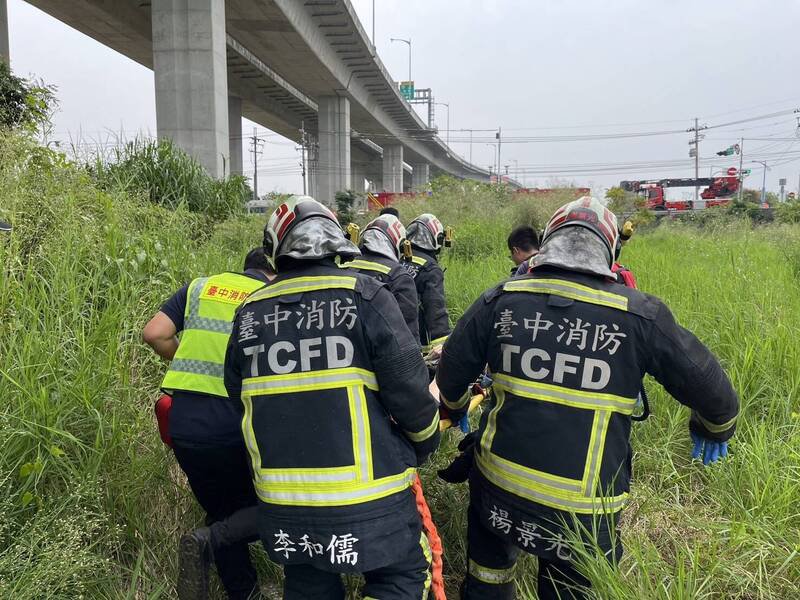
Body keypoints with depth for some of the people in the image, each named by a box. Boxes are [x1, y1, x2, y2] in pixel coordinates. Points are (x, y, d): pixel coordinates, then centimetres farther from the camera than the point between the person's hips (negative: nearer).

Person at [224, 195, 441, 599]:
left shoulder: (250, 311, 2)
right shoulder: (364, 296, -12)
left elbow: (238, 396, 12)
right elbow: (408, 390, -13)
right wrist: (426, 442, 8)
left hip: (281, 505, 4)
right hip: (367, 498, -4)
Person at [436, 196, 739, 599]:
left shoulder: (501, 299, -4)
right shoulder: (639, 313, -9)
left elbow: (452, 370, 8)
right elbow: (708, 386, 1)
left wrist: (455, 408, 31)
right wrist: (715, 428, 24)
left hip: (499, 489, 2)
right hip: (584, 510, -1)